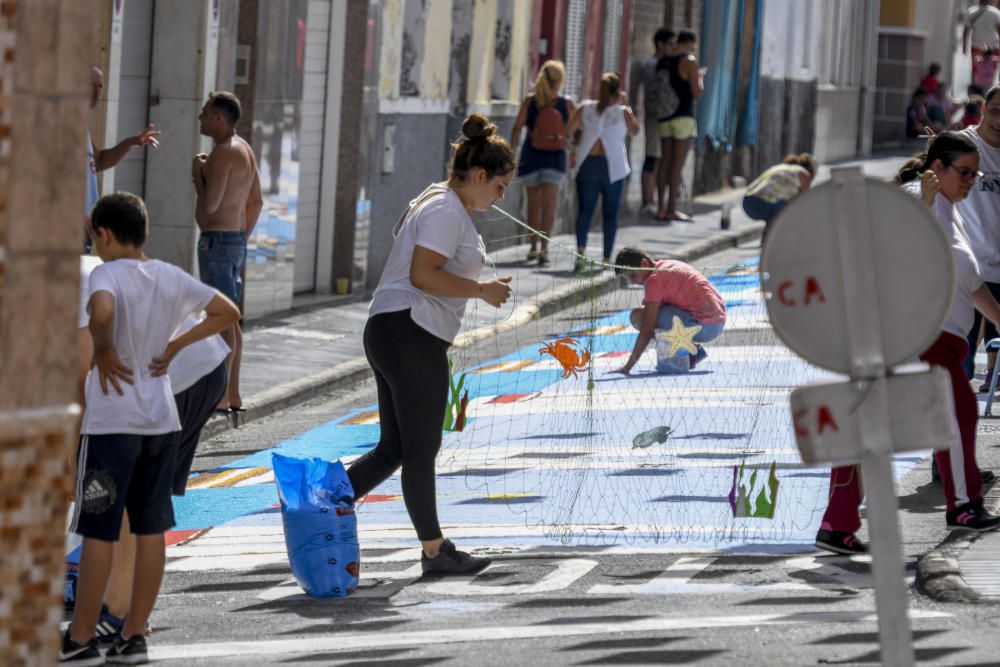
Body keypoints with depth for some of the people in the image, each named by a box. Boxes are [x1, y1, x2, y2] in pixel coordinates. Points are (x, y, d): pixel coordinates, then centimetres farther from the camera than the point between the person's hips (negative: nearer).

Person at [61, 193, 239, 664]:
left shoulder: (107, 275, -13)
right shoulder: (171, 278, 6)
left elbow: (102, 312, -34)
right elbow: (227, 312, 13)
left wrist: (102, 351, -17)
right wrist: (174, 345, 11)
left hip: (111, 424, -6)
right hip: (162, 422, 6)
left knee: (97, 532, 0)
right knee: (150, 529, 11)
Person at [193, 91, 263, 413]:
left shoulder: (223, 153, -17)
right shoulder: (244, 150, 14)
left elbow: (209, 206, -23)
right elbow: (256, 202, 21)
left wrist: (197, 175, -8)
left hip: (217, 241, -10)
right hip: (237, 242, 10)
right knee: (230, 320, 14)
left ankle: (220, 396, -8)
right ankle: (233, 394, 19)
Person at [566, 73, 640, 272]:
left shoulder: (585, 108, 0)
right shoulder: (622, 112, -5)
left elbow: (569, 131, -2)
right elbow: (635, 131, 12)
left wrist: (574, 151, 12)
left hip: (587, 164, 1)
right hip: (613, 167, -1)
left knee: (584, 211, 5)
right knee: (610, 214, 7)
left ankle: (581, 250, -16)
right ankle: (607, 258, 7)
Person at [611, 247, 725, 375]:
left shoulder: (654, 279, -10)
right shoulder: (669, 264, 16)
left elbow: (647, 331, -14)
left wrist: (628, 367, -11)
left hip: (703, 325, -10)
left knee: (637, 316, -10)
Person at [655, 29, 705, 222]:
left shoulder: (662, 62, 11)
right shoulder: (690, 61, -8)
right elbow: (697, 93, -10)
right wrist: (700, 76, 9)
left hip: (665, 117, 6)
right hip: (683, 117, -6)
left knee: (665, 162, 6)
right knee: (678, 163, -5)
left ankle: (661, 208, 3)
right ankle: (672, 209, -8)